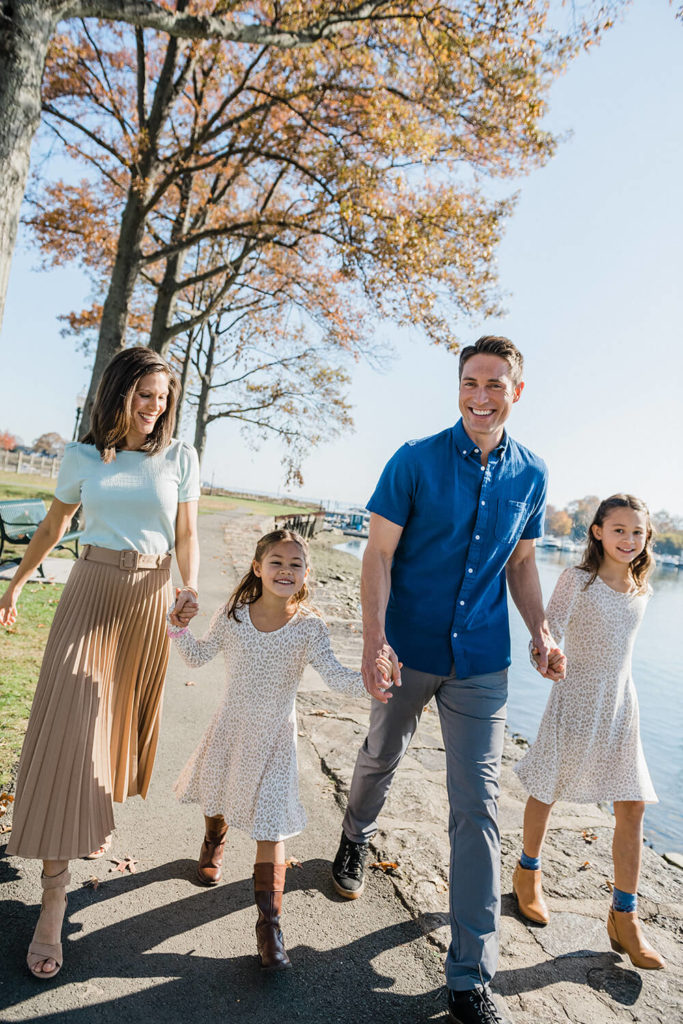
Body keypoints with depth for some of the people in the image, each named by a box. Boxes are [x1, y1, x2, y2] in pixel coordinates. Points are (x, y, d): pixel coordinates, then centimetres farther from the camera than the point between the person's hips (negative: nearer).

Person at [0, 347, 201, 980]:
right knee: (69, 722, -8)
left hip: (151, 596, 1)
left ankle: (97, 813, 39)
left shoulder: (179, 457, 2)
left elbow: (186, 536, 2)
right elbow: (52, 528, 14)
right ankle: (53, 899, -2)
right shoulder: (82, 456, 4)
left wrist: (190, 589, -15)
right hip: (92, 589, 0)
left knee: (121, 717, 10)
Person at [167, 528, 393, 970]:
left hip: (275, 737, -3)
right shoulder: (234, 615, -11)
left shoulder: (308, 627, -17)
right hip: (231, 726, 3)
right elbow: (199, 656, 2)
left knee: (270, 829, -1)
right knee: (217, 796, 27)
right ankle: (214, 843, 62)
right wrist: (179, 629, -15)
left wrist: (369, 679, -41)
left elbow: (336, 676, -22)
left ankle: (270, 924, 14)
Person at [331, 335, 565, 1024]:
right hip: (408, 651, -1)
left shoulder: (530, 475, 2)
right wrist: (374, 641, -19)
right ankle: (355, 839, 54)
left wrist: (542, 633, 0)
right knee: (381, 758, 20)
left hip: (482, 661, 2)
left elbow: (521, 561, 12)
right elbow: (379, 554, -10)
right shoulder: (416, 461, -9)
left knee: (477, 805, 2)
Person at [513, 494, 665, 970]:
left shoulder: (642, 592, 5)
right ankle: (528, 873, 36)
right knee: (546, 791, 11)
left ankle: (624, 916, 18)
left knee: (632, 805, 4)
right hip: (574, 699, -5)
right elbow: (550, 631, -17)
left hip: (620, 703, 5)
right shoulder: (578, 579, -12)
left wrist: (611, 689, 15)